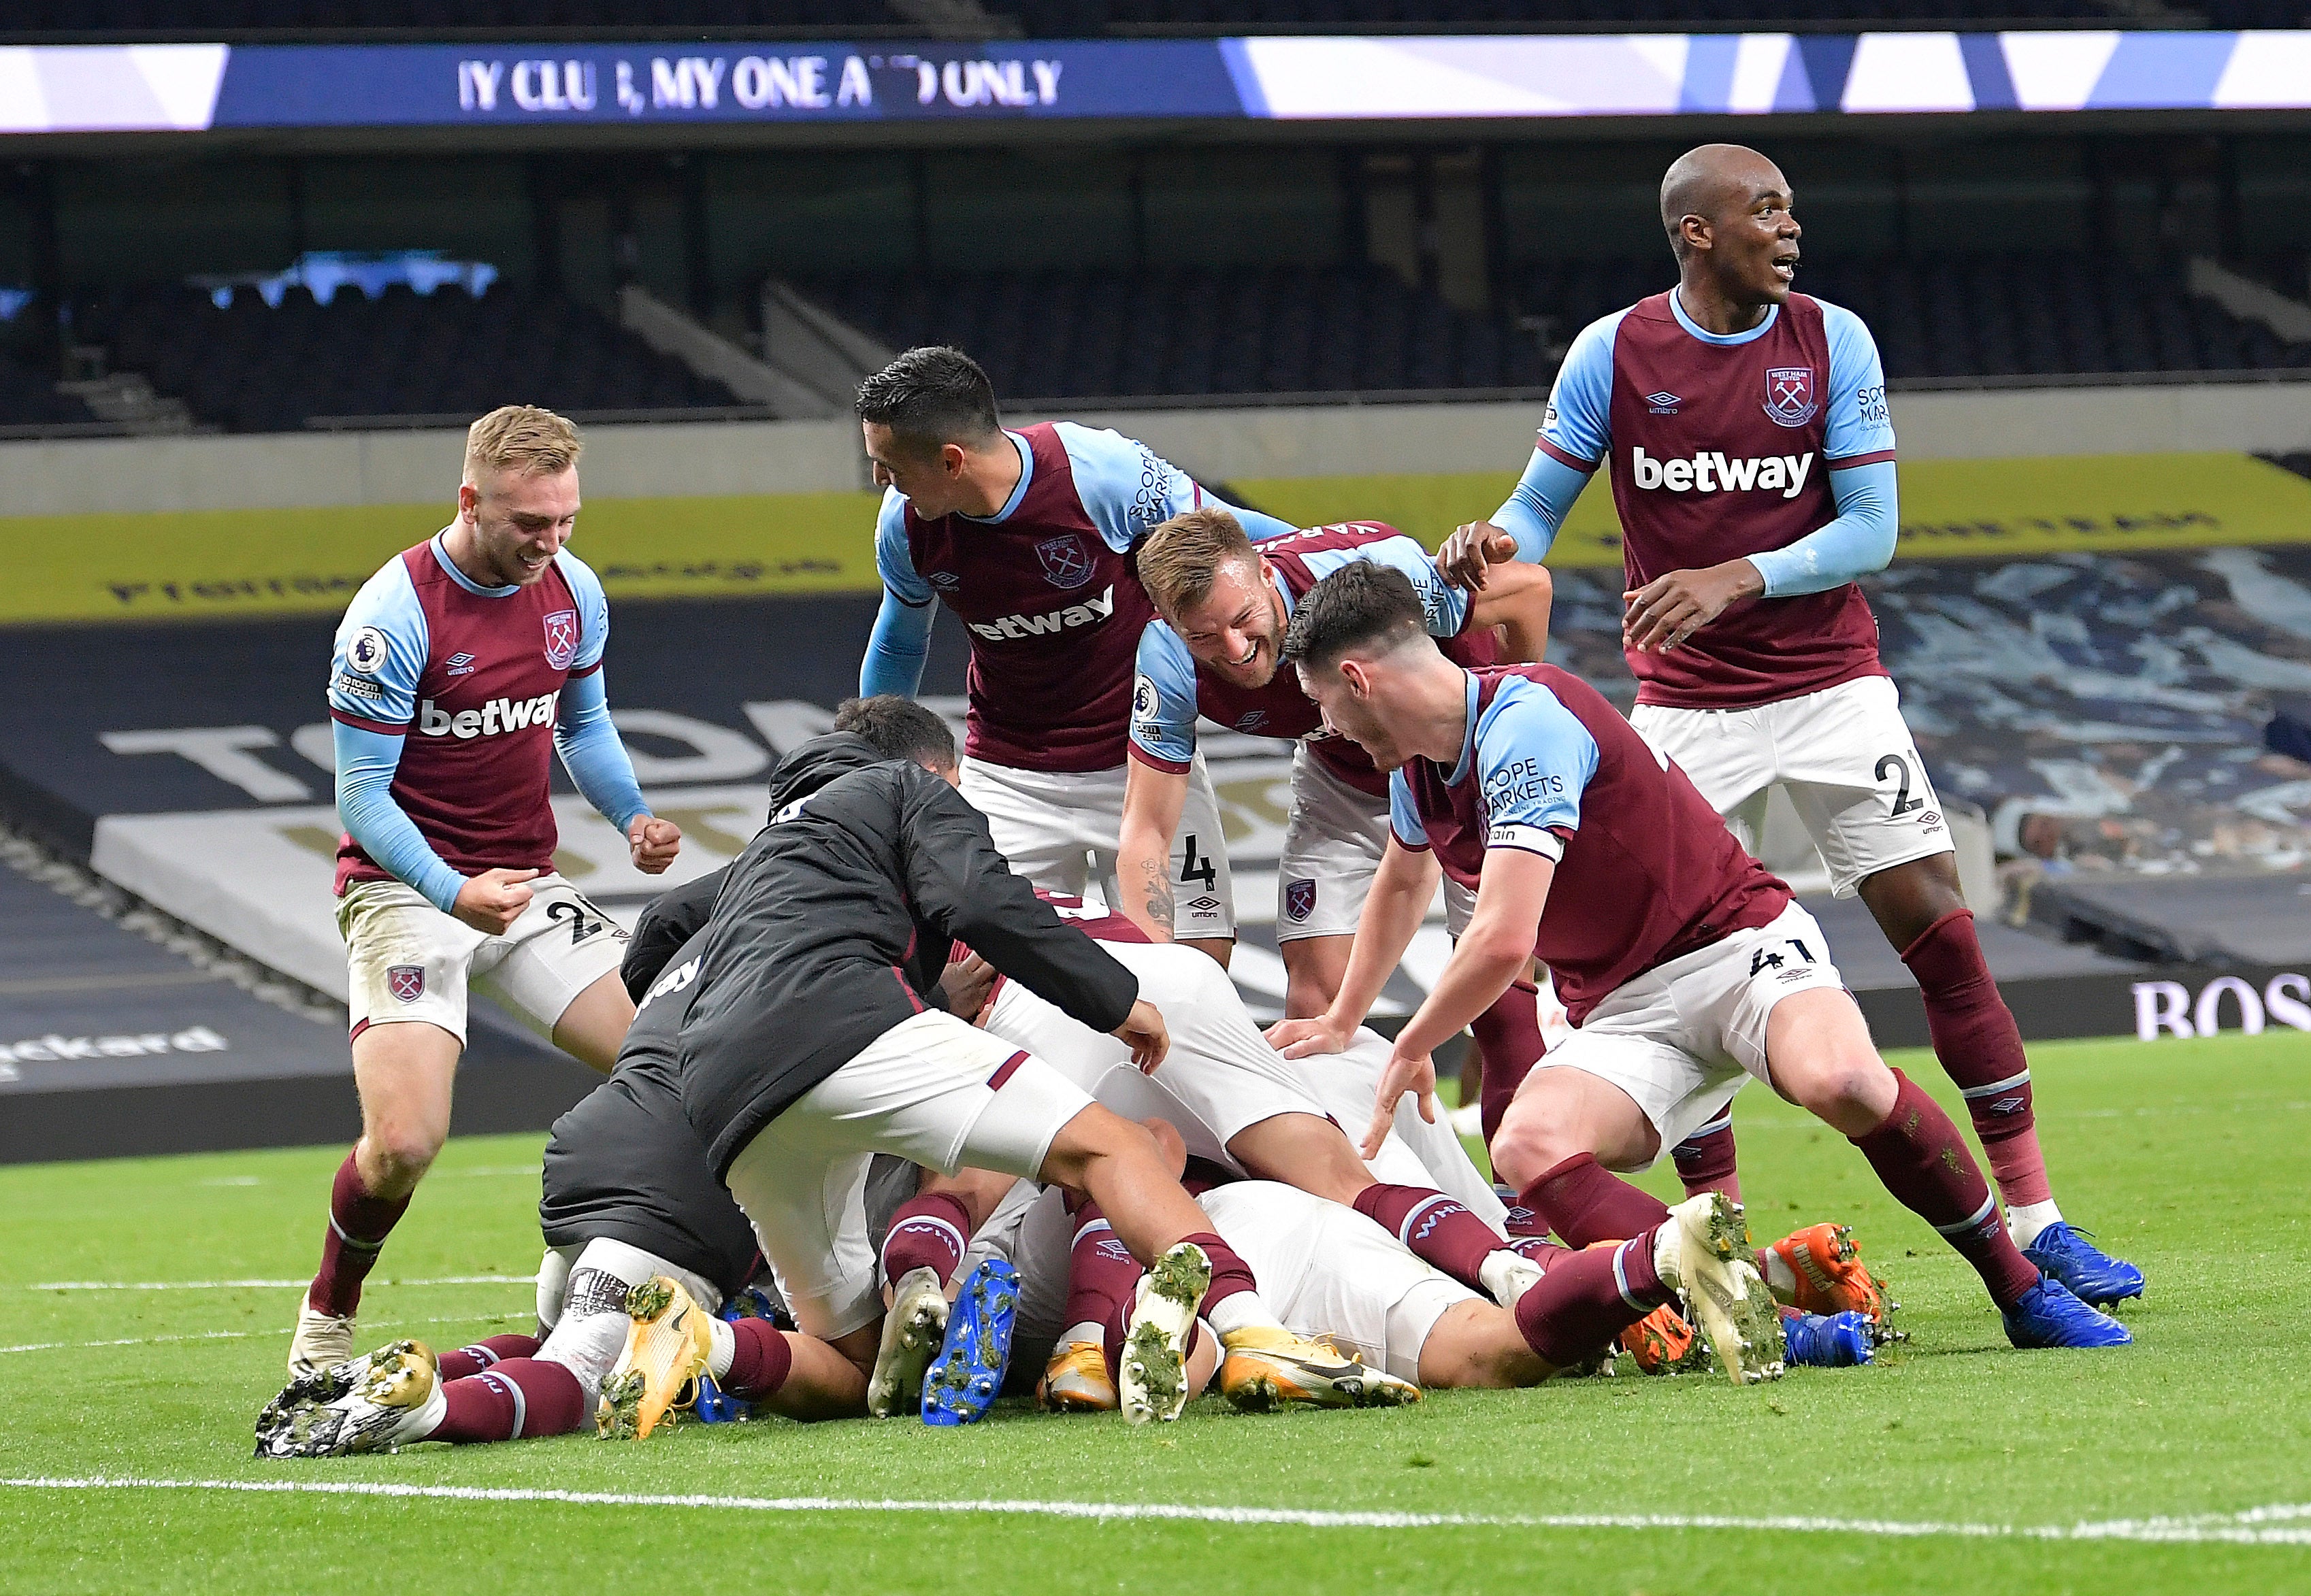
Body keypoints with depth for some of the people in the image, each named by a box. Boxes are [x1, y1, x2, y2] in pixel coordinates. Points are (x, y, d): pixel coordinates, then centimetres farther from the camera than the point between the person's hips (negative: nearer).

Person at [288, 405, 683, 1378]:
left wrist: (633, 818, 1)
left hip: (525, 885, 6)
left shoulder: (572, 592, 2)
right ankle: (325, 1321, 6)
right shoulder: (393, 615, -18)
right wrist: (451, 891, -30)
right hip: (406, 888, -6)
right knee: (405, 1142, -21)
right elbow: (362, 792, -16)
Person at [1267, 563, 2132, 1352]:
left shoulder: (1526, 722, -21)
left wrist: (1411, 1050, -10)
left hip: (1736, 942, -8)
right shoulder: (1418, 766, 10)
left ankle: (2021, 1288, -19)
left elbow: (1503, 941, -27)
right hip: (1621, 1011, 8)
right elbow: (1404, 879, 35)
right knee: (1529, 1149, -26)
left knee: (1837, 1078, -39)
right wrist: (1340, 1023, 44)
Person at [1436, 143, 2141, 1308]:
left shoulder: (1832, 342, -3)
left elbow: (1870, 530, -7)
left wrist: (1735, 579, -22)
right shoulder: (1612, 353, -3)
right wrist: (1498, 544, -21)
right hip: (1686, 708, 0)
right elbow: (1539, 508, 3)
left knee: (1939, 932, -6)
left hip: (1829, 686, 0)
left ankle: (2033, 1222, -1)